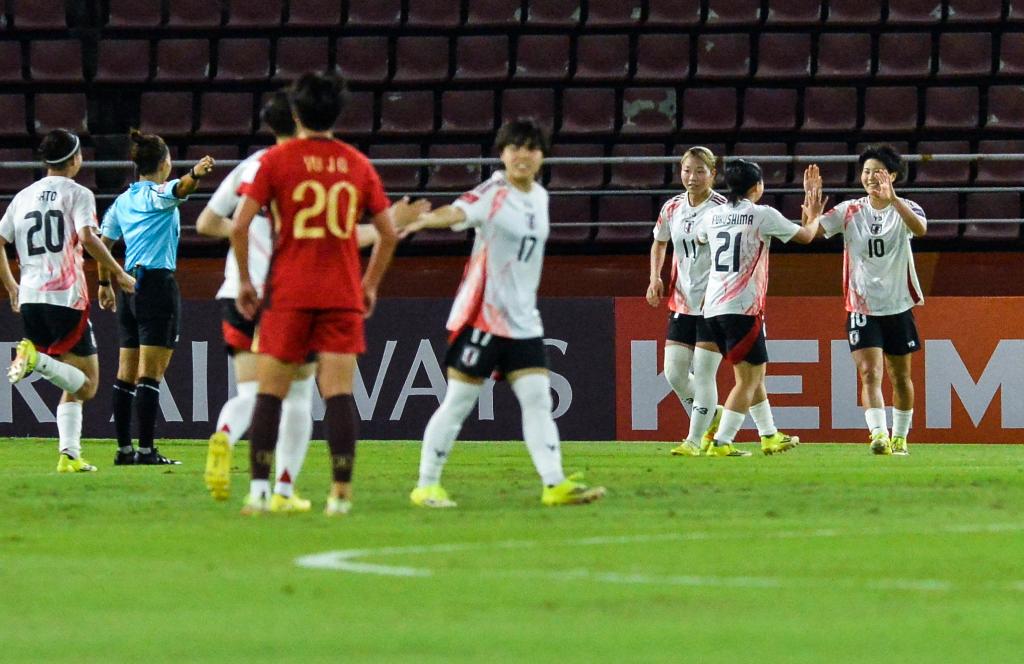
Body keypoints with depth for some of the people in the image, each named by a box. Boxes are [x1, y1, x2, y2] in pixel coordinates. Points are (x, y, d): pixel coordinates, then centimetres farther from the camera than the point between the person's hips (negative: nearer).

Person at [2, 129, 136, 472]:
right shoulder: (77, 194, -1)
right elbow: (88, 238, -16)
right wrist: (119, 274, -7)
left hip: (30, 299, 6)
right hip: (67, 297, -6)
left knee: (72, 387, 13)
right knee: (86, 384, -3)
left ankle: (69, 454, 0)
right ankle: (35, 358, -26)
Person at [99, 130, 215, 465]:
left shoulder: (122, 202, 15)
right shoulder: (158, 194, -6)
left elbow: (103, 243, 22)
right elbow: (180, 188, -29)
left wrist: (105, 283, 33)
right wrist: (195, 174, -49)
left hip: (130, 285, 7)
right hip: (157, 284, -7)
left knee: (127, 374, 8)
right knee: (150, 375, -9)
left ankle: (124, 449, 10)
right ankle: (146, 450, -12)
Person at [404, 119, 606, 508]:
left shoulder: (540, 197, 10)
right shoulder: (493, 195, -12)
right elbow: (459, 212, -33)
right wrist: (428, 219, -54)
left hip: (523, 320, 7)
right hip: (482, 315, -7)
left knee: (538, 399, -1)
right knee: (458, 401, -2)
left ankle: (555, 484, -3)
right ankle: (426, 486, 6)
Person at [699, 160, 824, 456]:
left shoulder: (712, 216, 11)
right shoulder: (763, 215, -5)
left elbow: (700, 239, 35)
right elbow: (805, 235, 7)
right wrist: (814, 217, 29)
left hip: (713, 307, 7)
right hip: (743, 308, -7)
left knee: (754, 374, 19)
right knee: (748, 378, -2)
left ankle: (770, 438, 27)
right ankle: (721, 443, -12)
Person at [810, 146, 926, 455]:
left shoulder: (904, 209, -4)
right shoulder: (849, 212, 0)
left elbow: (920, 229, -27)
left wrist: (893, 199, -39)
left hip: (898, 307, 0)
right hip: (862, 308, 0)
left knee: (900, 377, 12)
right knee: (869, 373, -17)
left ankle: (900, 437, 27)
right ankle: (878, 434, -28)